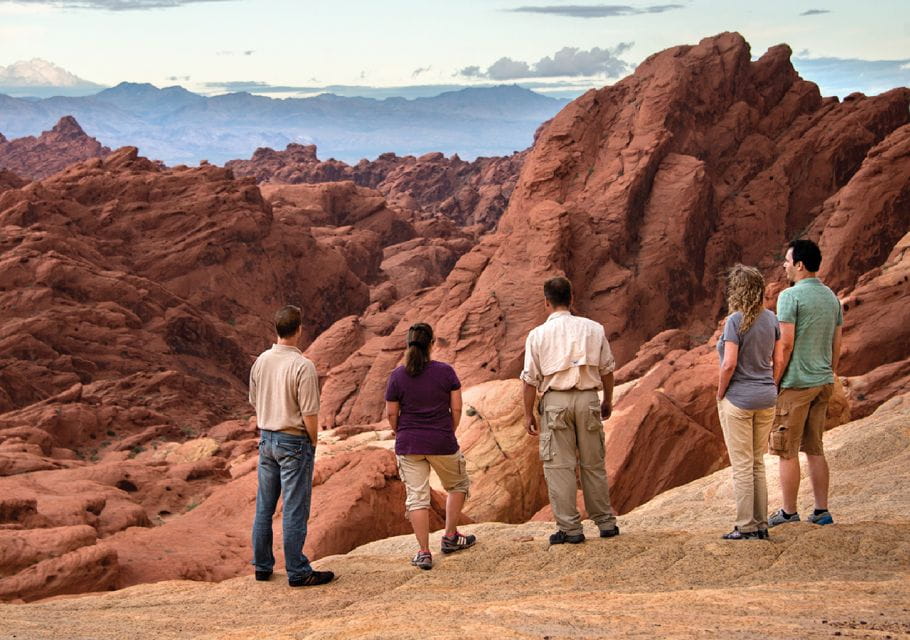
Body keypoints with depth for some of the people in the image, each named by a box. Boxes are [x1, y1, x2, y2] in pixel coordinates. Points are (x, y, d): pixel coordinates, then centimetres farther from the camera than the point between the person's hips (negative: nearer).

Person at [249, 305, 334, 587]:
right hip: (294, 442, -7)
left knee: (264, 506, 14)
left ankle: (262, 566, 22)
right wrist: (313, 442, -2)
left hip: (266, 439, 7)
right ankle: (297, 572, 4)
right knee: (295, 510, -1)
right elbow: (309, 413, -17)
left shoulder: (261, 361, 3)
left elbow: (254, 401, 12)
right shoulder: (303, 366, -18)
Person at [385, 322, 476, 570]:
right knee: (457, 485, 23)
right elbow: (456, 408, -4)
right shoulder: (445, 371, -7)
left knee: (417, 497, 4)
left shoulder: (397, 376, -5)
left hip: (409, 445, 1)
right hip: (442, 443, -1)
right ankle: (450, 537, 26)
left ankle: (424, 552, 2)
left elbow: (391, 413, -1)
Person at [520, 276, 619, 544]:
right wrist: (608, 400, 22)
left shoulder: (538, 334, -2)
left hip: (555, 401, -3)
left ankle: (570, 528, 2)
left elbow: (530, 378, -1)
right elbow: (607, 369, 10)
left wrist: (528, 413, 7)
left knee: (559, 465, 3)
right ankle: (606, 522, 18)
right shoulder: (594, 329, 5)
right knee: (593, 464, 13)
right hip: (588, 398, 3)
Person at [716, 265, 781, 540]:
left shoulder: (735, 321, -16)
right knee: (758, 464, 15)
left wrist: (720, 394, -7)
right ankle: (761, 525, 17)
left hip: (738, 399, -6)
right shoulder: (771, 319, 3)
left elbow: (729, 364, -20)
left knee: (742, 466, 1)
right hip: (766, 399, 6)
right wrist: (770, 388, 14)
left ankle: (746, 528, 5)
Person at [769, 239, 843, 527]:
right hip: (823, 383, 8)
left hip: (796, 384, -8)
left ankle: (789, 512, 6)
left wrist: (772, 383, -11)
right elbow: (836, 346, 13)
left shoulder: (790, 296, -13)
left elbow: (785, 344, -17)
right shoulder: (832, 297, 10)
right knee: (815, 449, 14)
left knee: (787, 451, 1)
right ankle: (821, 511, 15)